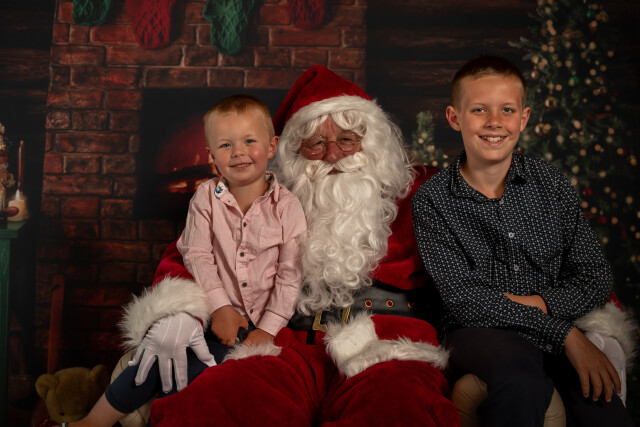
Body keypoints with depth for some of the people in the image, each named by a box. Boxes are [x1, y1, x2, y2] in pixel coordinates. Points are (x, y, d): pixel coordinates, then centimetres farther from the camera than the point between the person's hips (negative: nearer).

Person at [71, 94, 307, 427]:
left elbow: (290, 275, -4)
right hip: (211, 307, 2)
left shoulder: (287, 206, -4)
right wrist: (221, 306, -16)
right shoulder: (206, 196, 0)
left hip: (254, 321, -1)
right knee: (155, 357, -17)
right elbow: (198, 255, -6)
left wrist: (267, 329, -10)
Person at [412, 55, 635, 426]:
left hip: (561, 326, 3)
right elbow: (462, 298, -12)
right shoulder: (432, 201, -4)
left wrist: (540, 303, -12)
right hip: (482, 331, -3)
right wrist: (565, 333, -16)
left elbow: (596, 277, 7)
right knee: (520, 384, -35)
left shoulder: (552, 184, 6)